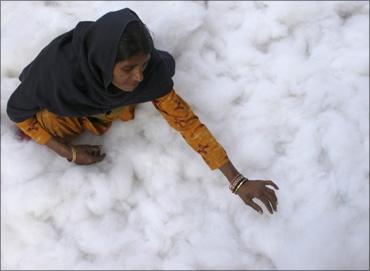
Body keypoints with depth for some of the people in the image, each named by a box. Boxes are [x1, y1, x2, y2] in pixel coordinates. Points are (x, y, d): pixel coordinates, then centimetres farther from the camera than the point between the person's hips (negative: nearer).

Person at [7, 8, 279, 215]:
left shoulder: (150, 71, -37)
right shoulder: (59, 67, -45)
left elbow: (186, 120, -32)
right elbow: (18, 109, -26)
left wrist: (238, 181, -35)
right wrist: (69, 152, -27)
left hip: (102, 103, 2)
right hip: (61, 107, -1)